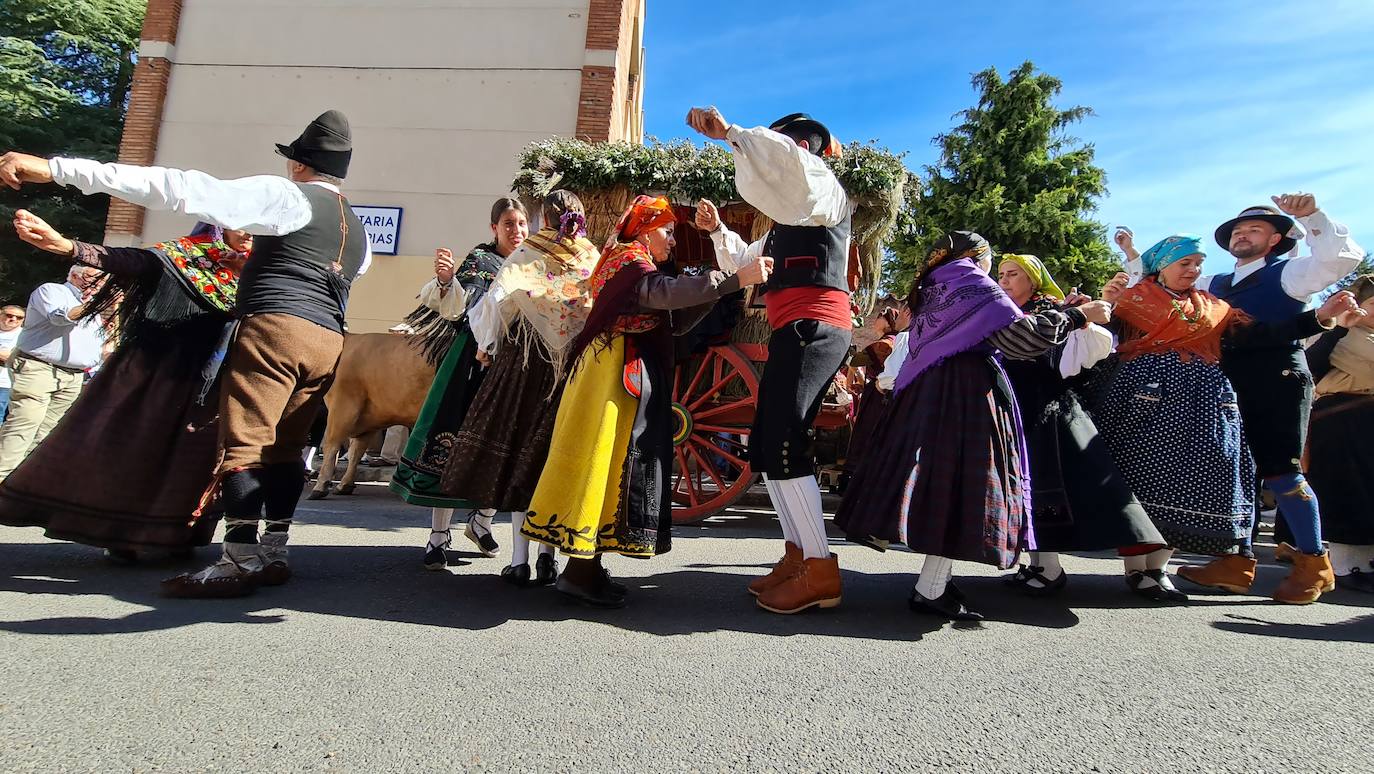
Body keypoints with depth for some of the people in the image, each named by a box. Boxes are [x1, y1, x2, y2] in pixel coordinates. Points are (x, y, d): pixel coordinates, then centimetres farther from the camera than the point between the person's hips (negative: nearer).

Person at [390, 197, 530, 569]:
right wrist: (446, 279, -26)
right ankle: (439, 535, 0)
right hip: (476, 360, -4)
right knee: (455, 440, -6)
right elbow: (454, 310, -10)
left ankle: (481, 521, 23)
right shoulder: (479, 260, 2)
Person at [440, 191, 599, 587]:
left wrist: (487, 344, 4)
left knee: (519, 450, 6)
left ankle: (519, 559, 5)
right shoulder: (594, 258, 6)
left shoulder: (529, 252, 0)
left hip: (528, 359, -2)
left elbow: (497, 298, -9)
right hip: (578, 365, 2)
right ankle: (547, 556, 10)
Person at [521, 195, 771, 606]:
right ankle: (578, 571, -6)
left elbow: (676, 321, 19)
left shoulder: (633, 265, 25)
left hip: (631, 377, 10)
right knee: (604, 458, -10)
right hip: (617, 375, -10)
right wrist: (734, 278, -30)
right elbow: (664, 292, -28)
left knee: (616, 461, 8)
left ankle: (586, 564, 13)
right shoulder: (629, 260, -6)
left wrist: (720, 286, 8)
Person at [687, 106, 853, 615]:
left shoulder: (821, 183, 4)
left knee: (782, 444, -18)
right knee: (766, 446, 8)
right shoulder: (789, 218, 33)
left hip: (813, 325, -10)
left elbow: (779, 158, -20)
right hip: (794, 330, 10)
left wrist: (728, 132, -17)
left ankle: (820, 571, -15)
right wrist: (717, 230, 26)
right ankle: (796, 554, 13)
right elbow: (744, 262, 39)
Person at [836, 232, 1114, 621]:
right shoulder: (974, 284, -2)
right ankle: (930, 590, -12)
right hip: (969, 391, -8)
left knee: (937, 476, 8)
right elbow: (1020, 336, -12)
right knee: (961, 476, -9)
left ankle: (936, 577, 11)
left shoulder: (928, 290, 21)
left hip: (925, 392, 8)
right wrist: (1078, 315, -2)